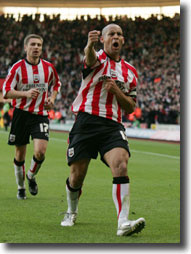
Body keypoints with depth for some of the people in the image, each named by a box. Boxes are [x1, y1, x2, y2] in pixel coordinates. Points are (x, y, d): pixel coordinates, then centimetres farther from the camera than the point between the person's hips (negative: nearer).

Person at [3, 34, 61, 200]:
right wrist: (26, 93, -23)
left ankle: (31, 177, 15)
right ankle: (21, 187, 26)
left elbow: (56, 84, 22)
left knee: (40, 152, -16)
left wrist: (51, 98, 3)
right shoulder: (18, 68, -6)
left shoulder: (48, 67, 3)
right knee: (20, 154, 5)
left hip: (41, 114, 1)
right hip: (21, 113, -1)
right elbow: (6, 91, -8)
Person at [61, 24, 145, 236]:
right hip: (86, 121, -2)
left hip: (112, 126, 2)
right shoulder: (98, 58, 3)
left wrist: (117, 91, -3)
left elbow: (130, 108, 19)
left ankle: (123, 223, -28)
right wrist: (89, 45, -50)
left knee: (121, 166, -22)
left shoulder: (129, 71, 16)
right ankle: (71, 212, 33)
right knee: (77, 176, 2)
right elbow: (90, 58, -25)